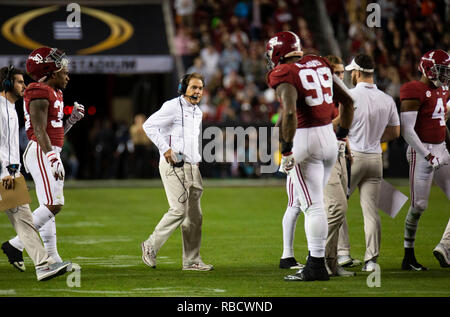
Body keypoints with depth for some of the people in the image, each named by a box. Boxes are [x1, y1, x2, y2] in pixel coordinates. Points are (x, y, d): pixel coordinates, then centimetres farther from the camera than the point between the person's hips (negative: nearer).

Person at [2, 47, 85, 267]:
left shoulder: (53, 93, 19)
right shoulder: (40, 94, -12)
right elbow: (40, 131, -19)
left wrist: (72, 119, 11)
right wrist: (53, 158, -26)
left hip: (49, 152, 11)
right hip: (41, 152, -11)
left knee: (50, 206, 9)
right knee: (53, 204, -15)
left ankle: (52, 257, 10)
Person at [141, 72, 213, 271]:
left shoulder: (197, 112, 19)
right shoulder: (173, 106, -8)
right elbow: (149, 125, -15)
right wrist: (165, 148, -21)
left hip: (192, 167, 9)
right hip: (173, 166, -9)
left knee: (194, 214, 5)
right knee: (179, 210, -15)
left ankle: (192, 261, 8)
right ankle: (151, 246, 0)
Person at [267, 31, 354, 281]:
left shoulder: (283, 74, -9)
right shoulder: (320, 64, 12)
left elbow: (290, 112, -25)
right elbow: (348, 101, 16)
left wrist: (286, 150, -19)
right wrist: (343, 135, 26)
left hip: (305, 139, -7)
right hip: (329, 136, 7)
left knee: (312, 205, -5)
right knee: (316, 202, 18)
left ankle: (316, 267, -4)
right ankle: (316, 258, 21)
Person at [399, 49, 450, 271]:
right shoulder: (414, 92, -14)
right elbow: (407, 130, -18)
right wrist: (428, 156, -20)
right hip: (421, 152, -8)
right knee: (418, 205, -5)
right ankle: (408, 258, 5)